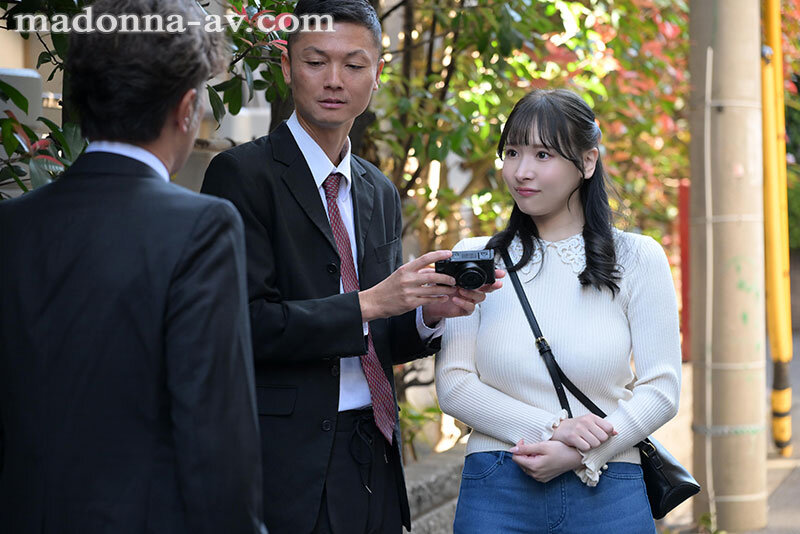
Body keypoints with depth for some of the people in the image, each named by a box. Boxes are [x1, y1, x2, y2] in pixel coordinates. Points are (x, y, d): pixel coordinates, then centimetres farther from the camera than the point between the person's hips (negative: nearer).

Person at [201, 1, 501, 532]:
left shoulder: (381, 193, 15)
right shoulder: (243, 174, -7)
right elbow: (246, 324, -16)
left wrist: (429, 313, -3)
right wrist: (370, 303, -19)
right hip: (289, 462, -6)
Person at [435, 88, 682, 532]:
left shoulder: (638, 259, 2)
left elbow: (661, 388, -1)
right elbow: (452, 385, -1)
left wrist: (578, 455, -13)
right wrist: (552, 428, -13)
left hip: (607, 496, 0)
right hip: (497, 495, 1)